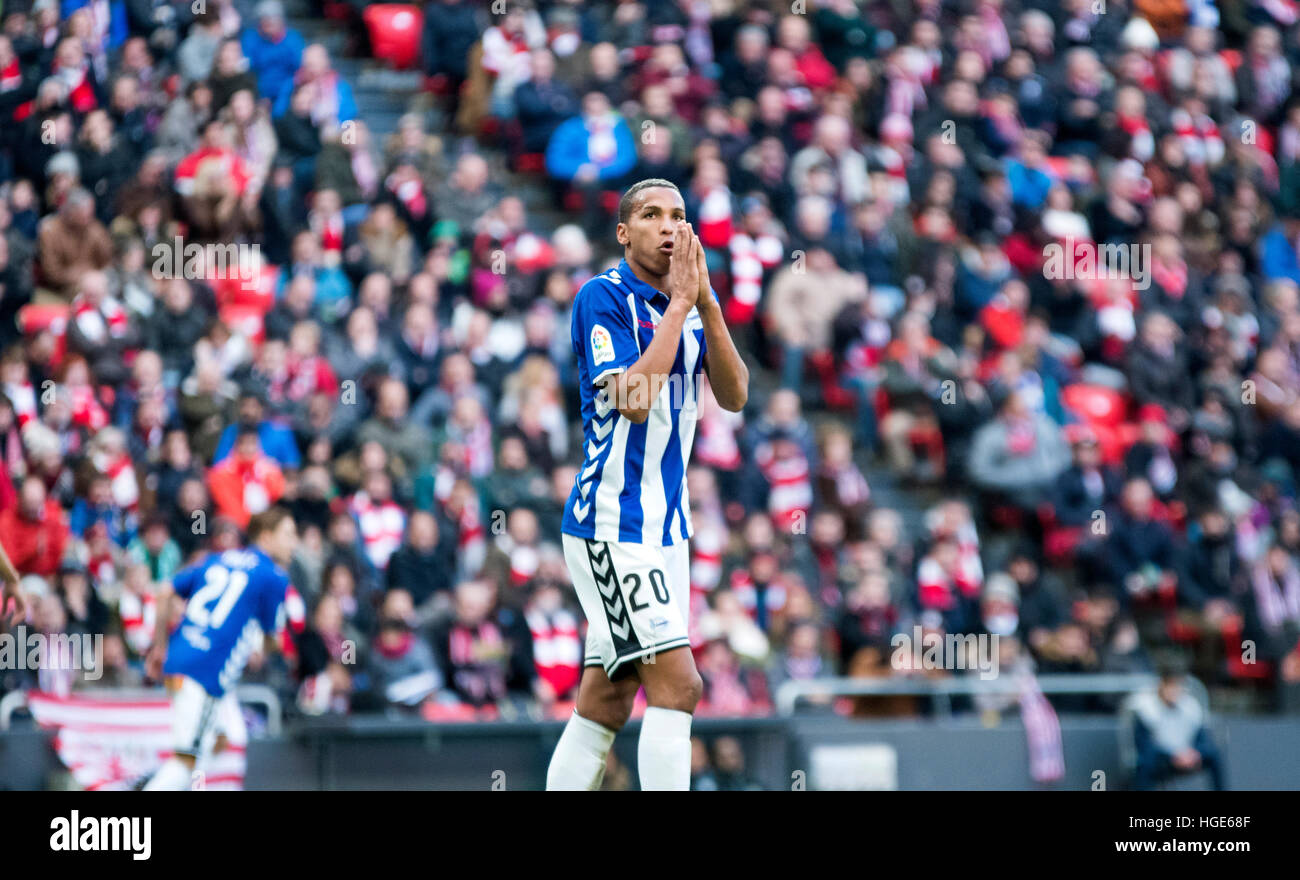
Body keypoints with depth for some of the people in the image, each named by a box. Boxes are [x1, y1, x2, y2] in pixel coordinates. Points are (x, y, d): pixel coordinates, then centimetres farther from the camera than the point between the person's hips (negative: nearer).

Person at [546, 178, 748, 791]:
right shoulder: (604, 297, -10)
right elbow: (632, 397, -22)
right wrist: (678, 304, -18)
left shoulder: (692, 300, 12)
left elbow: (734, 396, 2)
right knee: (677, 682, -16)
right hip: (611, 522, -8)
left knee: (606, 702, 7)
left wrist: (706, 303, -9)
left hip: (666, 524, 8)